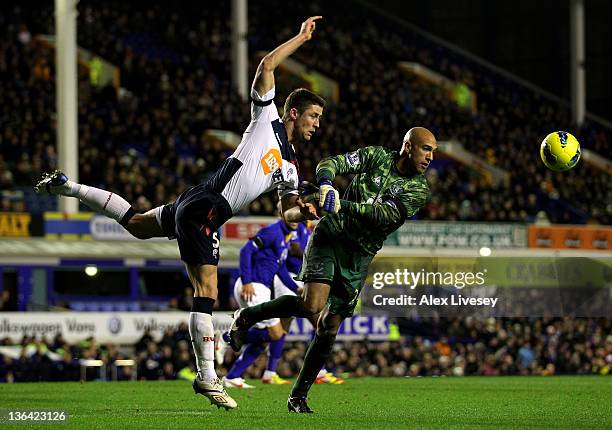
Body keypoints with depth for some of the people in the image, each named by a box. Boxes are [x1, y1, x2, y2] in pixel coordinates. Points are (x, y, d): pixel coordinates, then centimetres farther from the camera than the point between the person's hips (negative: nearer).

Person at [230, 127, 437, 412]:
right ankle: (247, 317, -1)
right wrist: (326, 185, -30)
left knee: (329, 327, 0)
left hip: (360, 255, 3)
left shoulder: (419, 190, 0)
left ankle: (298, 397, 11)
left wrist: (341, 204, -26)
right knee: (312, 305, -24)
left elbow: (385, 215, -15)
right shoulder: (377, 156, 0)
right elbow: (330, 164, -7)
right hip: (331, 236, -3)